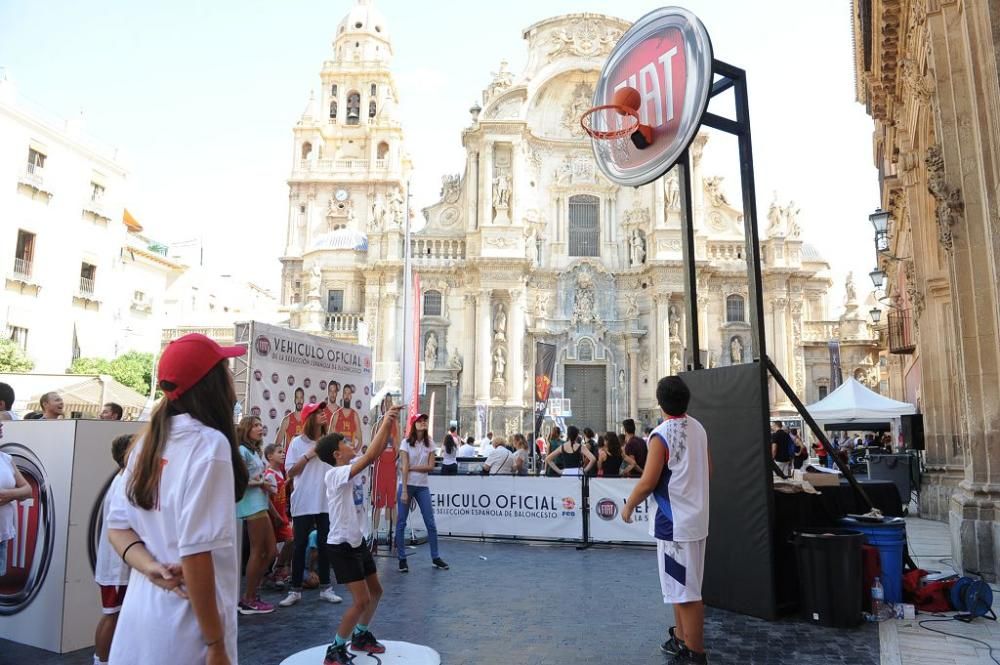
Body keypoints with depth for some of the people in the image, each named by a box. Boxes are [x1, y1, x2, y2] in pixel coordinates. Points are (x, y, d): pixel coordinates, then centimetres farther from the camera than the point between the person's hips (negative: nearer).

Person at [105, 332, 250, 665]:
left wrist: (151, 568, -9)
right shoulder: (208, 443, -20)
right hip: (185, 627, -7)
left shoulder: (148, 441, 4)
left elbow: (117, 526, 7)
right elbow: (195, 550, -24)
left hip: (140, 614, 7)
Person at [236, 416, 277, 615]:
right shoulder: (242, 450, -8)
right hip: (252, 505, -10)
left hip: (261, 504, 10)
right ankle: (248, 601, 7)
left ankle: (250, 595, 19)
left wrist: (266, 485, 0)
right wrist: (259, 483, -12)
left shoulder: (255, 452, 20)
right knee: (258, 552, -3)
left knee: (271, 552, 11)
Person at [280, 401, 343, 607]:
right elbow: (289, 472, -5)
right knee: (300, 546, 5)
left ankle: (326, 588, 20)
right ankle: (295, 590, 16)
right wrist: (308, 455, -12)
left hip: (326, 502, 3)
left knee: (325, 544, 10)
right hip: (304, 503, -2)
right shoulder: (297, 442, -3)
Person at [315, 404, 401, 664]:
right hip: (342, 545, -9)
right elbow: (370, 456, -33)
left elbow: (377, 452, 5)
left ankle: (360, 636, 36)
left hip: (358, 541, 9)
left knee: (375, 591, 18)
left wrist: (389, 424, -8)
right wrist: (385, 422, -27)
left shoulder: (353, 466, 2)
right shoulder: (335, 475, -22)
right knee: (361, 601, -9)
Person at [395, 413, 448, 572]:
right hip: (407, 485, -3)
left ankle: (435, 557, 15)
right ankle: (402, 559, 13)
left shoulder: (430, 443, 5)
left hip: (422, 487, 3)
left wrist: (411, 467, -11)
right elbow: (404, 467, -11)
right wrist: (404, 491, -16)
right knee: (401, 523, 2)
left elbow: (431, 466, -1)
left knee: (430, 523, 4)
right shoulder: (406, 442, -5)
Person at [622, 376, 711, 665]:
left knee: (686, 592, 1)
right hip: (695, 515, 8)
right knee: (681, 587, 21)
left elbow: (648, 482, -19)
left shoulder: (662, 434, -18)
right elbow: (708, 471, 15)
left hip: (675, 521, -8)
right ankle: (680, 640, 33)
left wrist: (629, 506, -3)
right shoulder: (699, 429, 5)